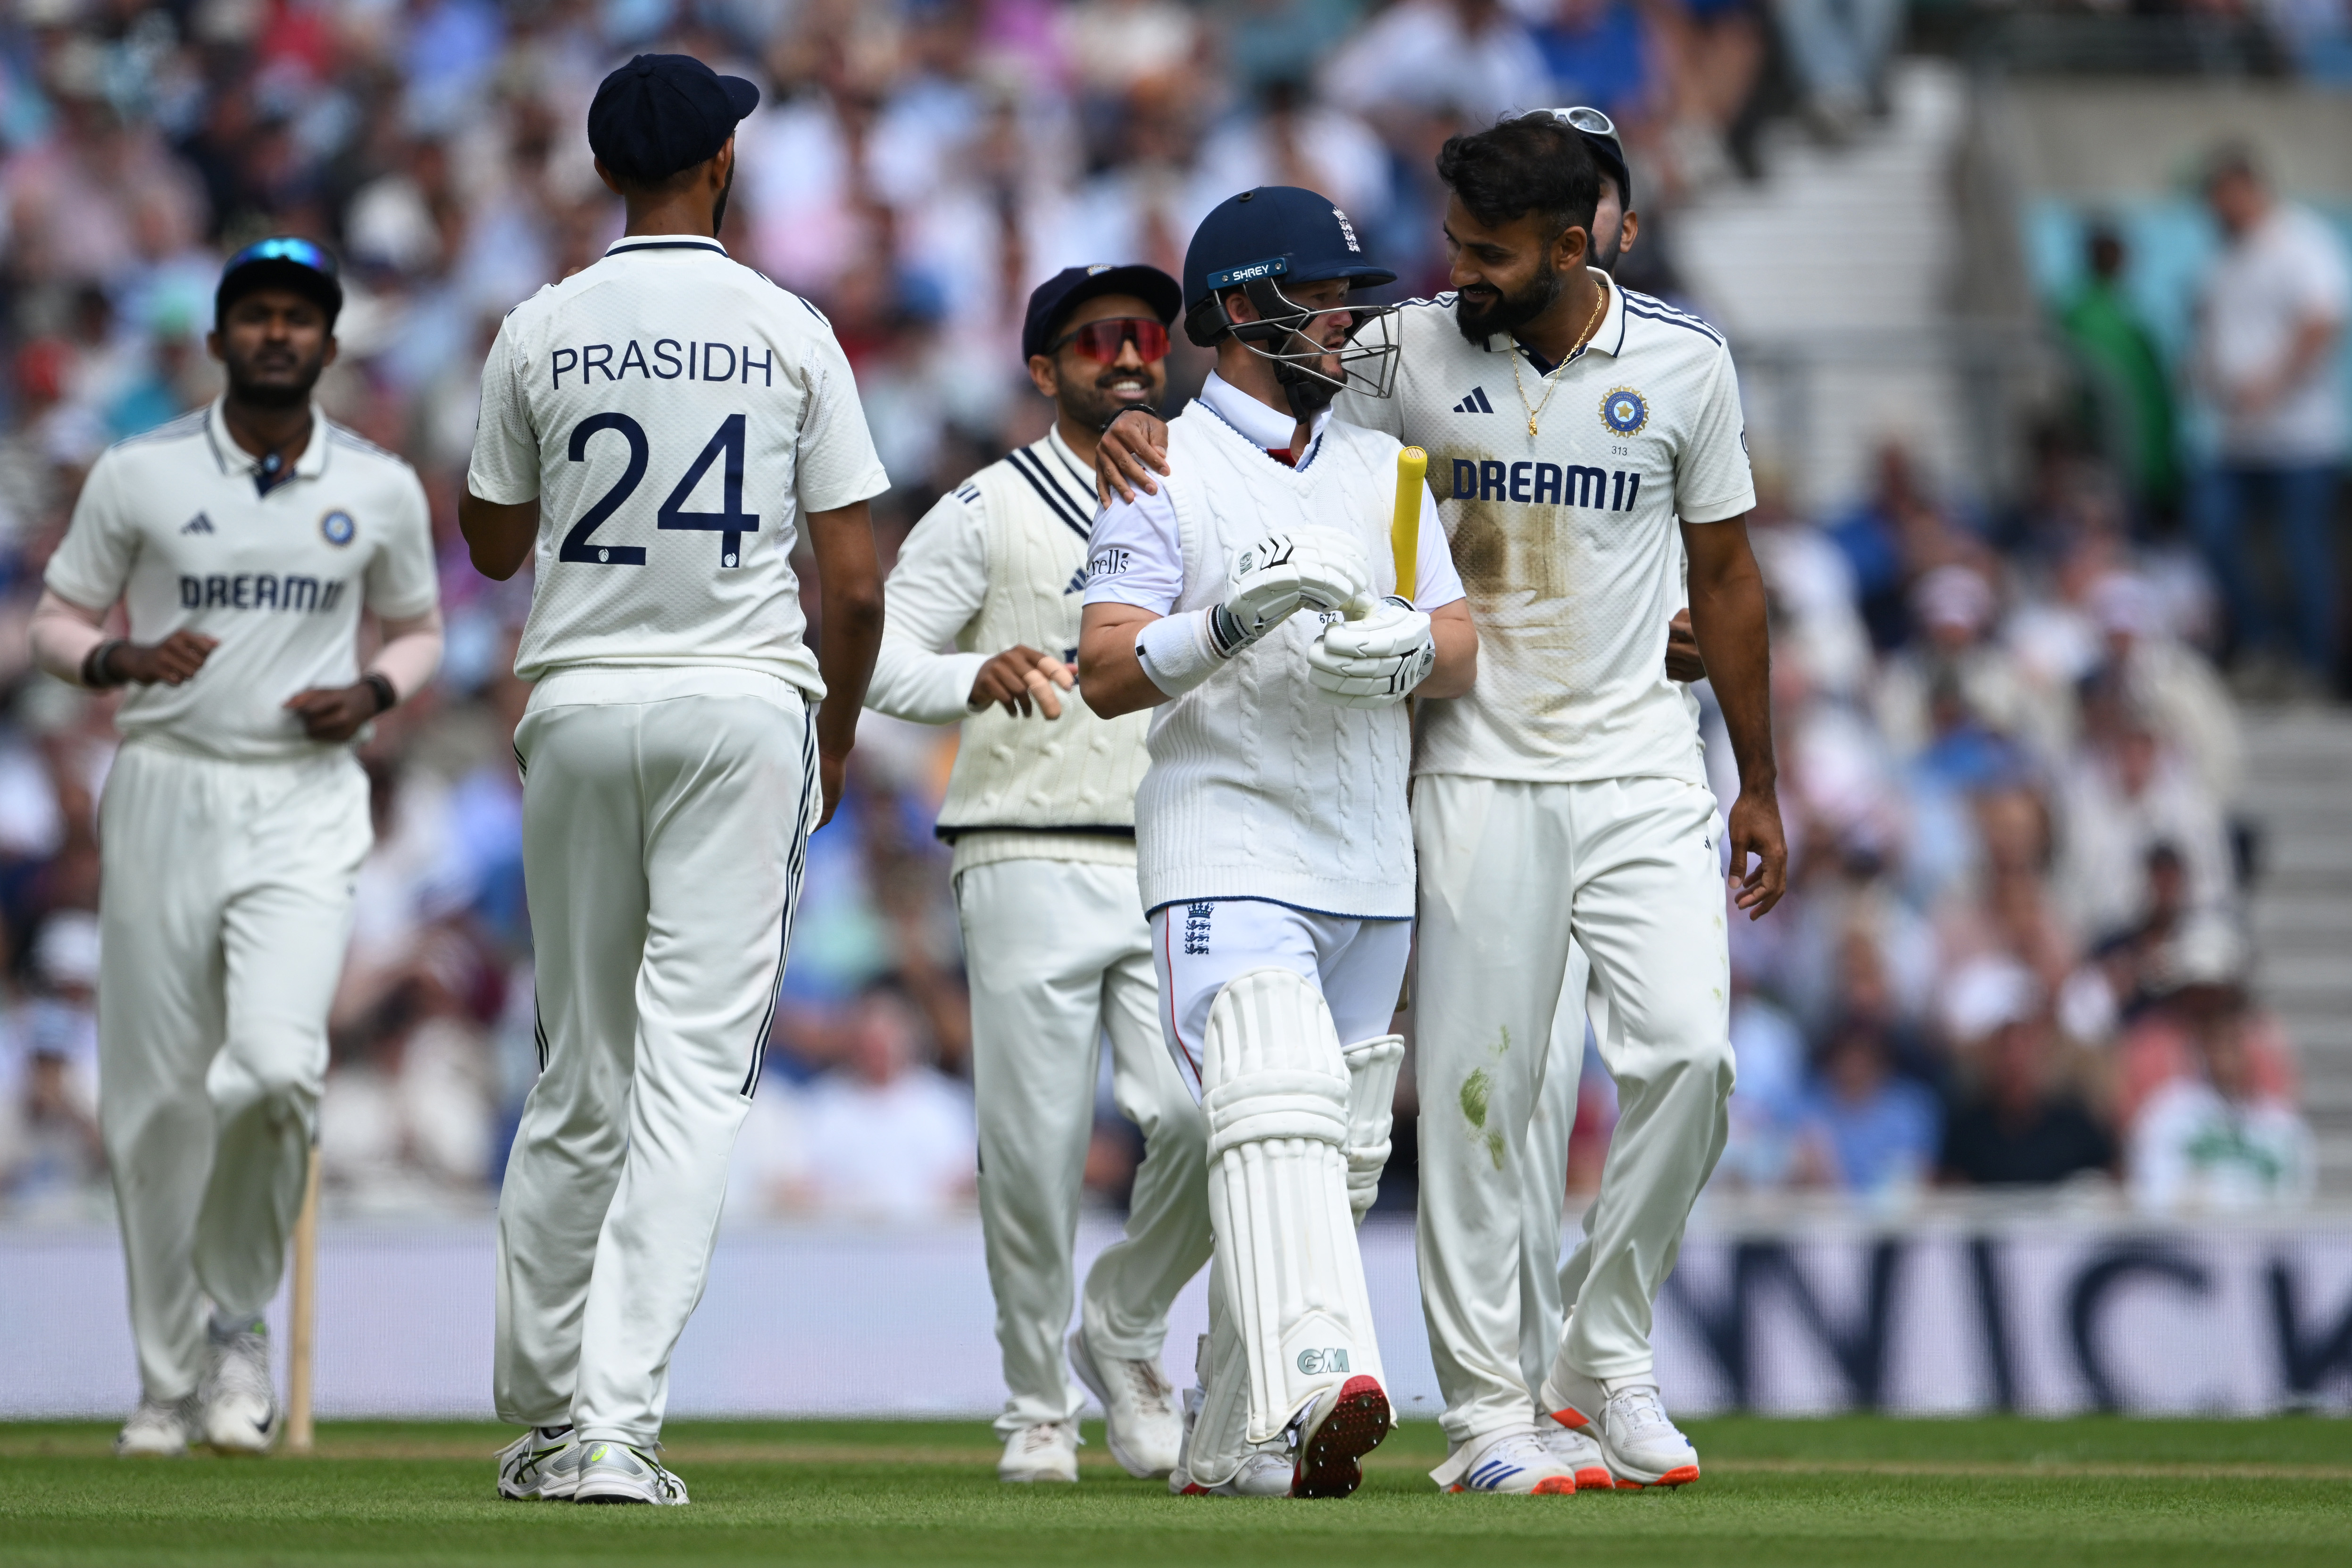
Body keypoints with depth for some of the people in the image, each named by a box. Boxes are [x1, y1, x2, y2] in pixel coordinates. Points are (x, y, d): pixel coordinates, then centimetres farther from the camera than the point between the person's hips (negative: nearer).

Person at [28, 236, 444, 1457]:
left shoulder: (381, 490, 6)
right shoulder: (139, 475, 1)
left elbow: (419, 631, 18)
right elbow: (55, 624, 6)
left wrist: (373, 693, -3)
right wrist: (122, 659, -15)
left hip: (302, 807, 0)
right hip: (165, 798, 0)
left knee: (275, 1065, -22)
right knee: (154, 1099, 2)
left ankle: (238, 1320, 1)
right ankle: (169, 1375, 17)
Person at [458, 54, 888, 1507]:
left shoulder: (543, 334, 2)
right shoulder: (790, 333, -1)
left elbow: (492, 544, 15)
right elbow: (859, 584, -1)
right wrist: (837, 735, 14)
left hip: (580, 707, 2)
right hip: (745, 709, -2)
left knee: (579, 1074, 12)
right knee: (696, 1070, -6)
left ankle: (543, 1414, 16)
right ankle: (619, 1419, -16)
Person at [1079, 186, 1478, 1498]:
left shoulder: (1385, 469, 16)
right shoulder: (1164, 471, -2)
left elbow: (1462, 648, 9)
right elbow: (1108, 673, -11)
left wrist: (1404, 652, -14)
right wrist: (1235, 621, -28)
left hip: (1371, 864, 6)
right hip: (1228, 847, -6)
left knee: (1336, 1156, 7)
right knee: (1272, 1110, -25)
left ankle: (1234, 1439, 14)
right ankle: (1315, 1378, -41)